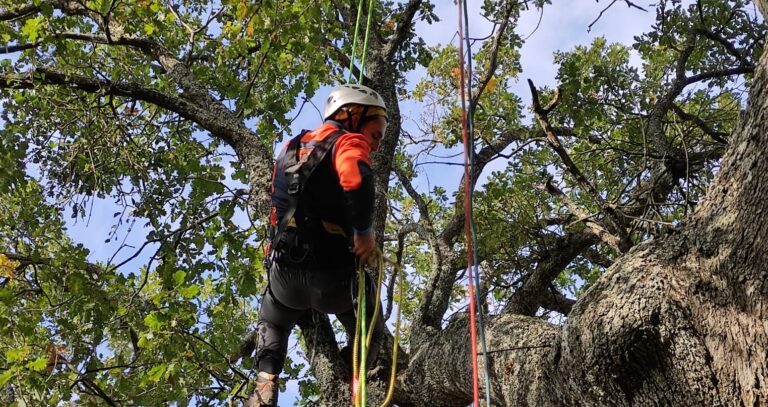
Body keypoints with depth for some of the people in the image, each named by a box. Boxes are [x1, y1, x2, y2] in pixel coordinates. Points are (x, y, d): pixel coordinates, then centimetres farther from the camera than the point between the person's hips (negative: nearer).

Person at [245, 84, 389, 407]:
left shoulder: (293, 147, 19)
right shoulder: (348, 142, -6)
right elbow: (356, 178, -30)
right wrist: (365, 231, -21)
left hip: (285, 266, 6)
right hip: (333, 269, -6)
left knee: (272, 325, 33)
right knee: (369, 332, 19)